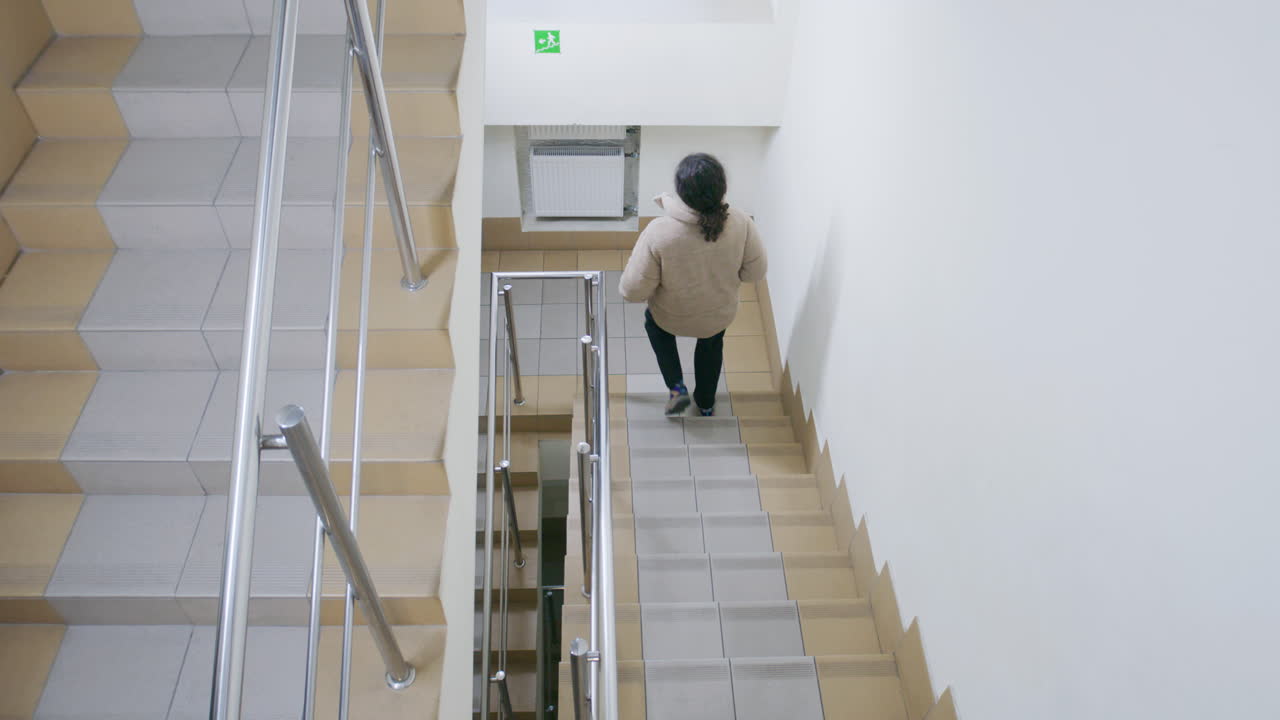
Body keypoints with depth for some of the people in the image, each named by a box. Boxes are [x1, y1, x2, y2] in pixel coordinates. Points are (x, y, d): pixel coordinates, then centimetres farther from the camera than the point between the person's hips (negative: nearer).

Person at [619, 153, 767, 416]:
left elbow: (634, 291, -27)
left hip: (671, 317, -2)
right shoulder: (741, 223, -29)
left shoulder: (659, 232, -37)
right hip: (720, 314, 2)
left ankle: (677, 388, 27)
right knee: (711, 346, 37)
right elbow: (755, 272, -12)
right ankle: (706, 404, 56)